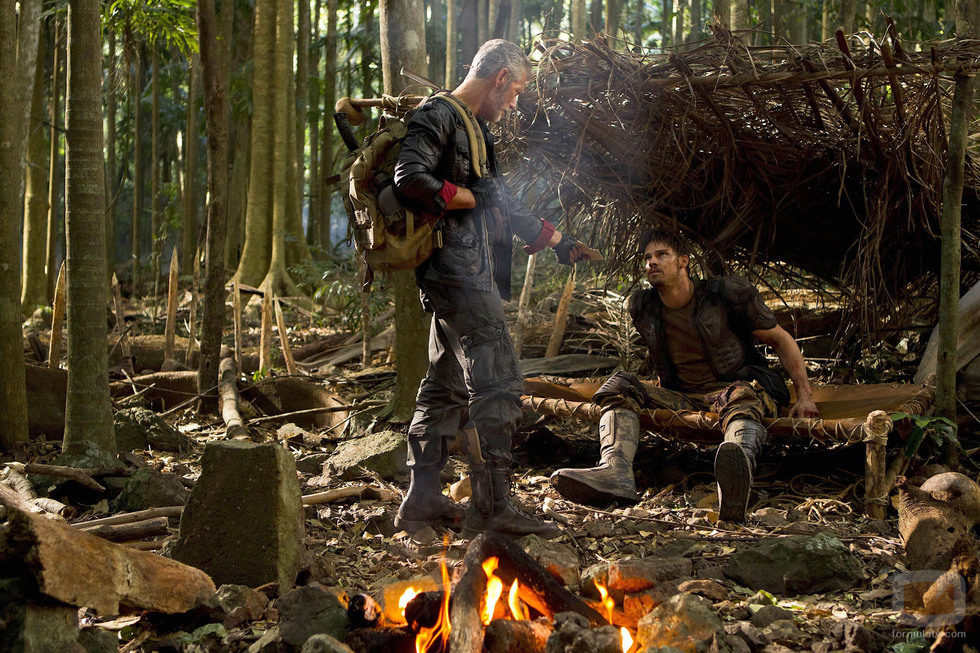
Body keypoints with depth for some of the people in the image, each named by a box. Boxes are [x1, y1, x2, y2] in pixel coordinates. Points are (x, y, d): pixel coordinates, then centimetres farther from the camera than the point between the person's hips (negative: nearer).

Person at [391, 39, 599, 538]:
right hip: (458, 269, -11)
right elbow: (410, 179, -24)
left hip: (472, 271, 11)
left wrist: (558, 241, 31)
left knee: (446, 384, 11)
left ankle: (422, 499, 16)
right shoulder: (438, 117, -9)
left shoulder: (470, 127, 23)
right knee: (497, 382, -12)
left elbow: (499, 198, 30)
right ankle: (492, 505, -12)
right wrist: (465, 197, -11)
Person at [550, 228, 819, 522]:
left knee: (741, 397, -41)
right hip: (681, 397, 4)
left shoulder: (727, 293, -3)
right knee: (619, 385, -18)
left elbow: (781, 340, 3)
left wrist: (805, 396, -4)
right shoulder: (641, 308, 9)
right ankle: (615, 471, -50)